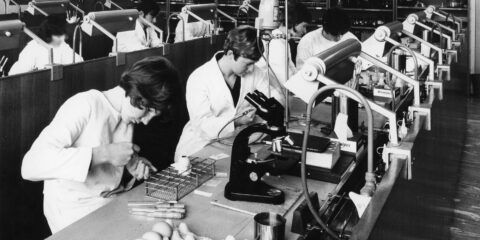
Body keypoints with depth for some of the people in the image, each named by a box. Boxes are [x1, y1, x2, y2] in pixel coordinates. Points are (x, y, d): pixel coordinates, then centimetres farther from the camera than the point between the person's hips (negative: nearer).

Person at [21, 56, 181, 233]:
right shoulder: (85, 105, -17)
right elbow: (30, 166, -27)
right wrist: (103, 154, -31)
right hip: (75, 214, -7)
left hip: (113, 202, 7)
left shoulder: (127, 113, 5)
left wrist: (132, 164, -3)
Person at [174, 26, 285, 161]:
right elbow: (202, 125, -19)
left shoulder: (253, 72, 1)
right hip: (201, 148, -5)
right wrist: (237, 121, -32)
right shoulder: (198, 79, -14)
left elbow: (277, 96, 6)